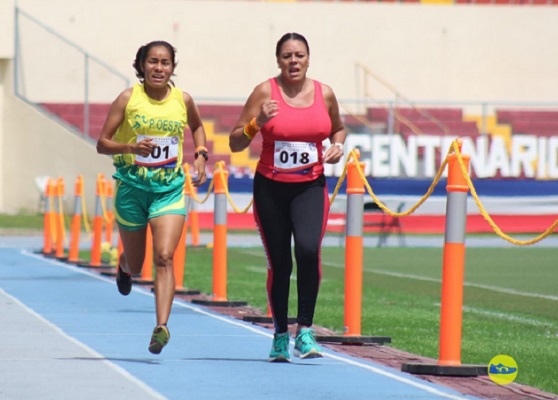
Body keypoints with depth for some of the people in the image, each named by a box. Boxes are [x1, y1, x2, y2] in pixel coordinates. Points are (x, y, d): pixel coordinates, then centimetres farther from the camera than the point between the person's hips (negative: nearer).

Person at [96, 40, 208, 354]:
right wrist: (131, 146, -23)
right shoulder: (128, 99, -6)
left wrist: (201, 154, 6)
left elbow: (197, 127, 23)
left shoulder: (183, 100, 0)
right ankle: (125, 265, 51)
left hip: (170, 189, 0)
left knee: (165, 257, -18)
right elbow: (102, 143, -5)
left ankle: (162, 326, -25)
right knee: (136, 265, 13)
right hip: (132, 187, 0)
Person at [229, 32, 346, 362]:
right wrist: (257, 123, -22)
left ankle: (305, 330, -12)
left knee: (309, 249, -23)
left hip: (311, 188, 0)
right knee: (279, 264, 5)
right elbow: (235, 143, -4)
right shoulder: (265, 92, -5)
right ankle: (280, 334, 25)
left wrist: (338, 146, 1)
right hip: (270, 188, 0)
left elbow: (338, 128, 22)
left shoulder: (324, 94, 2)